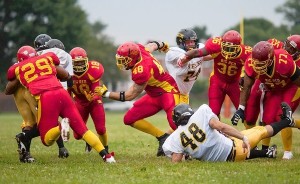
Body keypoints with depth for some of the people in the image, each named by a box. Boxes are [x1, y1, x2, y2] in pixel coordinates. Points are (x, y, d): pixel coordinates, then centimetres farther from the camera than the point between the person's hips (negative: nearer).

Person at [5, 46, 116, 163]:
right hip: (61, 93, 3)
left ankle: (61, 127, -24)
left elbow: (8, 90, 34)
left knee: (47, 140, 7)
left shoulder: (17, 69, 19)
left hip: (45, 98, -3)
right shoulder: (48, 58, 24)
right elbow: (66, 76, 33)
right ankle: (106, 155, -4)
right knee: (82, 129, 11)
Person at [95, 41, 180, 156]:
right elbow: (153, 45, 14)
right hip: (155, 95, 10)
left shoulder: (141, 71, -33)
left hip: (168, 91, -10)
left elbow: (130, 96, -21)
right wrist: (162, 45, 39)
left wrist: (106, 94, -13)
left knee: (175, 123, -31)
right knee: (130, 119, 5)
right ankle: (162, 137, 8)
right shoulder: (139, 49, -10)